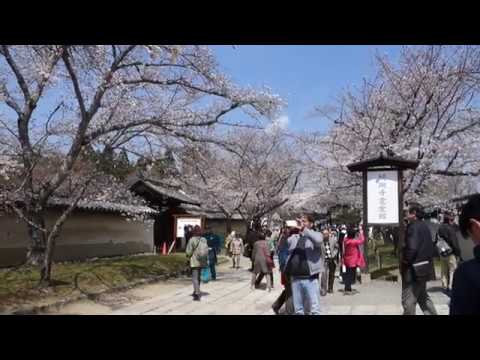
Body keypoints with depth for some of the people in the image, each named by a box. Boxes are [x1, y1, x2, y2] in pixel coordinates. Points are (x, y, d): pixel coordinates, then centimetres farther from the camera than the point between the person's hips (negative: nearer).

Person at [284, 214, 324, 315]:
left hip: (310, 278, -4)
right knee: (298, 310, 13)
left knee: (314, 310, 0)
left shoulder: (315, 235, 1)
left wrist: (304, 229, -26)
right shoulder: (293, 237, 14)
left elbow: (318, 241, -23)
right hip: (295, 279, 4)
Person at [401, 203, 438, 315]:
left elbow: (412, 248, -26)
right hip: (424, 267, 10)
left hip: (414, 269, -10)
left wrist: (404, 261, -12)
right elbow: (430, 247, 17)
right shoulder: (424, 226, 11)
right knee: (422, 296, 22)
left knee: (408, 300, -2)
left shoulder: (413, 227, -17)